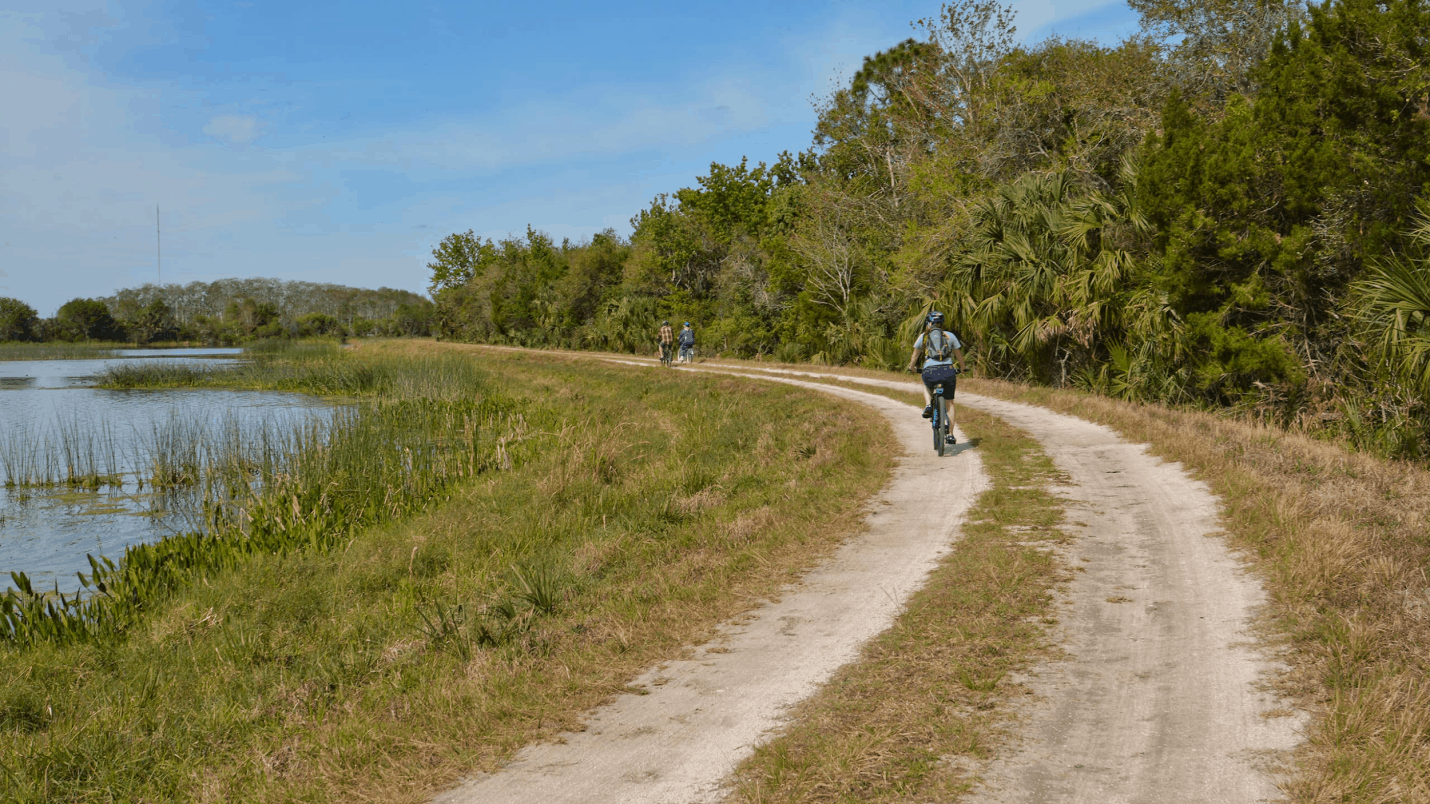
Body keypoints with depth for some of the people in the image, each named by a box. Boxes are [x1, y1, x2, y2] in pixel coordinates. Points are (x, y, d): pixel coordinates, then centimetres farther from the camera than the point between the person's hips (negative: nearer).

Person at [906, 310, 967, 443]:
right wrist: (962, 368, 42)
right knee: (950, 403, 19)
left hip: (930, 372, 0)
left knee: (926, 385, 37)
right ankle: (950, 434, 15)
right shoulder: (950, 336, 14)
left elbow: (915, 355, 21)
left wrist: (911, 367, 41)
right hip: (948, 371, 0)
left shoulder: (923, 336, 13)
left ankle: (928, 405, 8)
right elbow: (959, 355, 23)